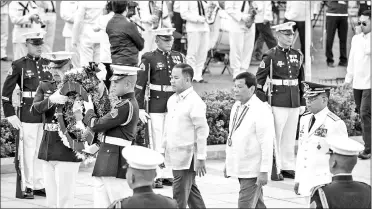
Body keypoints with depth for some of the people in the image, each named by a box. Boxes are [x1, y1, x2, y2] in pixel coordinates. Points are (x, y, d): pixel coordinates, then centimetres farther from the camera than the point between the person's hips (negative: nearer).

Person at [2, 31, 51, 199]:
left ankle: (39, 185, 16)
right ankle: (28, 187, 8)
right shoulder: (19, 65, -3)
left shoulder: (48, 64, 10)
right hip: (28, 114, -4)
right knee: (29, 150, 0)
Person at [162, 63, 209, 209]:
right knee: (191, 191, 17)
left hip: (187, 158, -8)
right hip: (173, 156, 8)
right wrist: (164, 150, 17)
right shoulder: (172, 100, 10)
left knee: (179, 197, -5)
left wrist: (200, 159, -16)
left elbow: (202, 131, -15)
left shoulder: (195, 102, -14)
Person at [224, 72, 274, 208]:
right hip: (239, 167, 8)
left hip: (253, 170, -8)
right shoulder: (236, 106, 9)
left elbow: (267, 143, -19)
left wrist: (264, 171, -21)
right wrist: (228, 163, 17)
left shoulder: (261, 111, -16)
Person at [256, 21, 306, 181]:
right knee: (275, 137, -1)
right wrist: (262, 103, -10)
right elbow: (259, 80, -7)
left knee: (290, 137, 10)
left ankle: (288, 167, 18)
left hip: (294, 102, 5)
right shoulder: (270, 56, -7)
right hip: (278, 103, -5)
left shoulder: (298, 55, 10)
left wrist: (302, 102, 14)